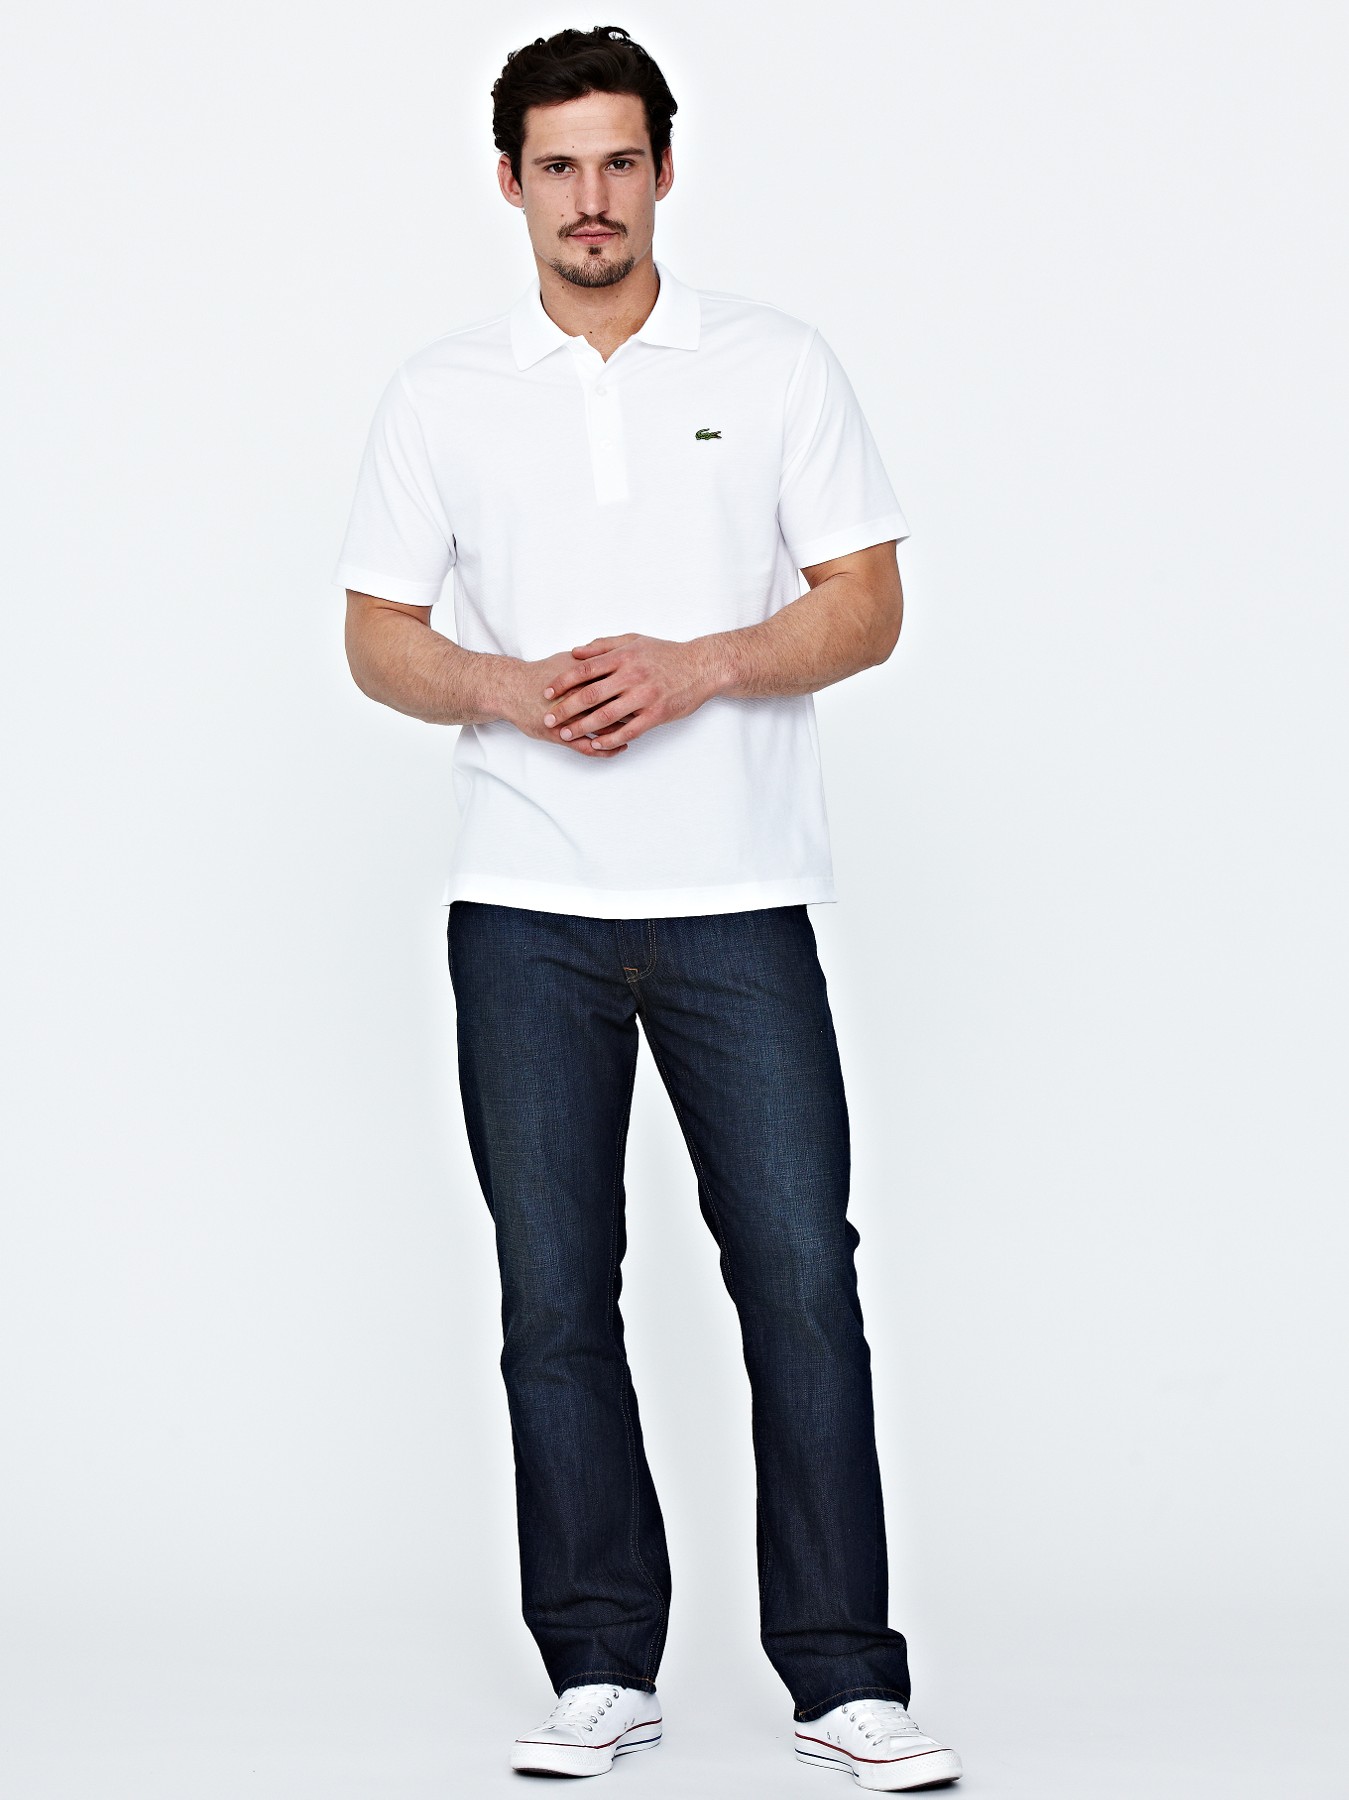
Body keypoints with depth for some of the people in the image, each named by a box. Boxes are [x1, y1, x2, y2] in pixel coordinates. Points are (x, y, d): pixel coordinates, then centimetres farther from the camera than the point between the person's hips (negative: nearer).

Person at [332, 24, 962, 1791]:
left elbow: (868, 605, 1)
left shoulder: (778, 365, 4)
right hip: (527, 909, 1)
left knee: (803, 1277, -5)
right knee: (557, 1299, 4)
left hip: (738, 898, -1)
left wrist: (696, 667, -15)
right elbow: (380, 637, 8)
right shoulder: (442, 393, 7)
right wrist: (512, 688, -12)